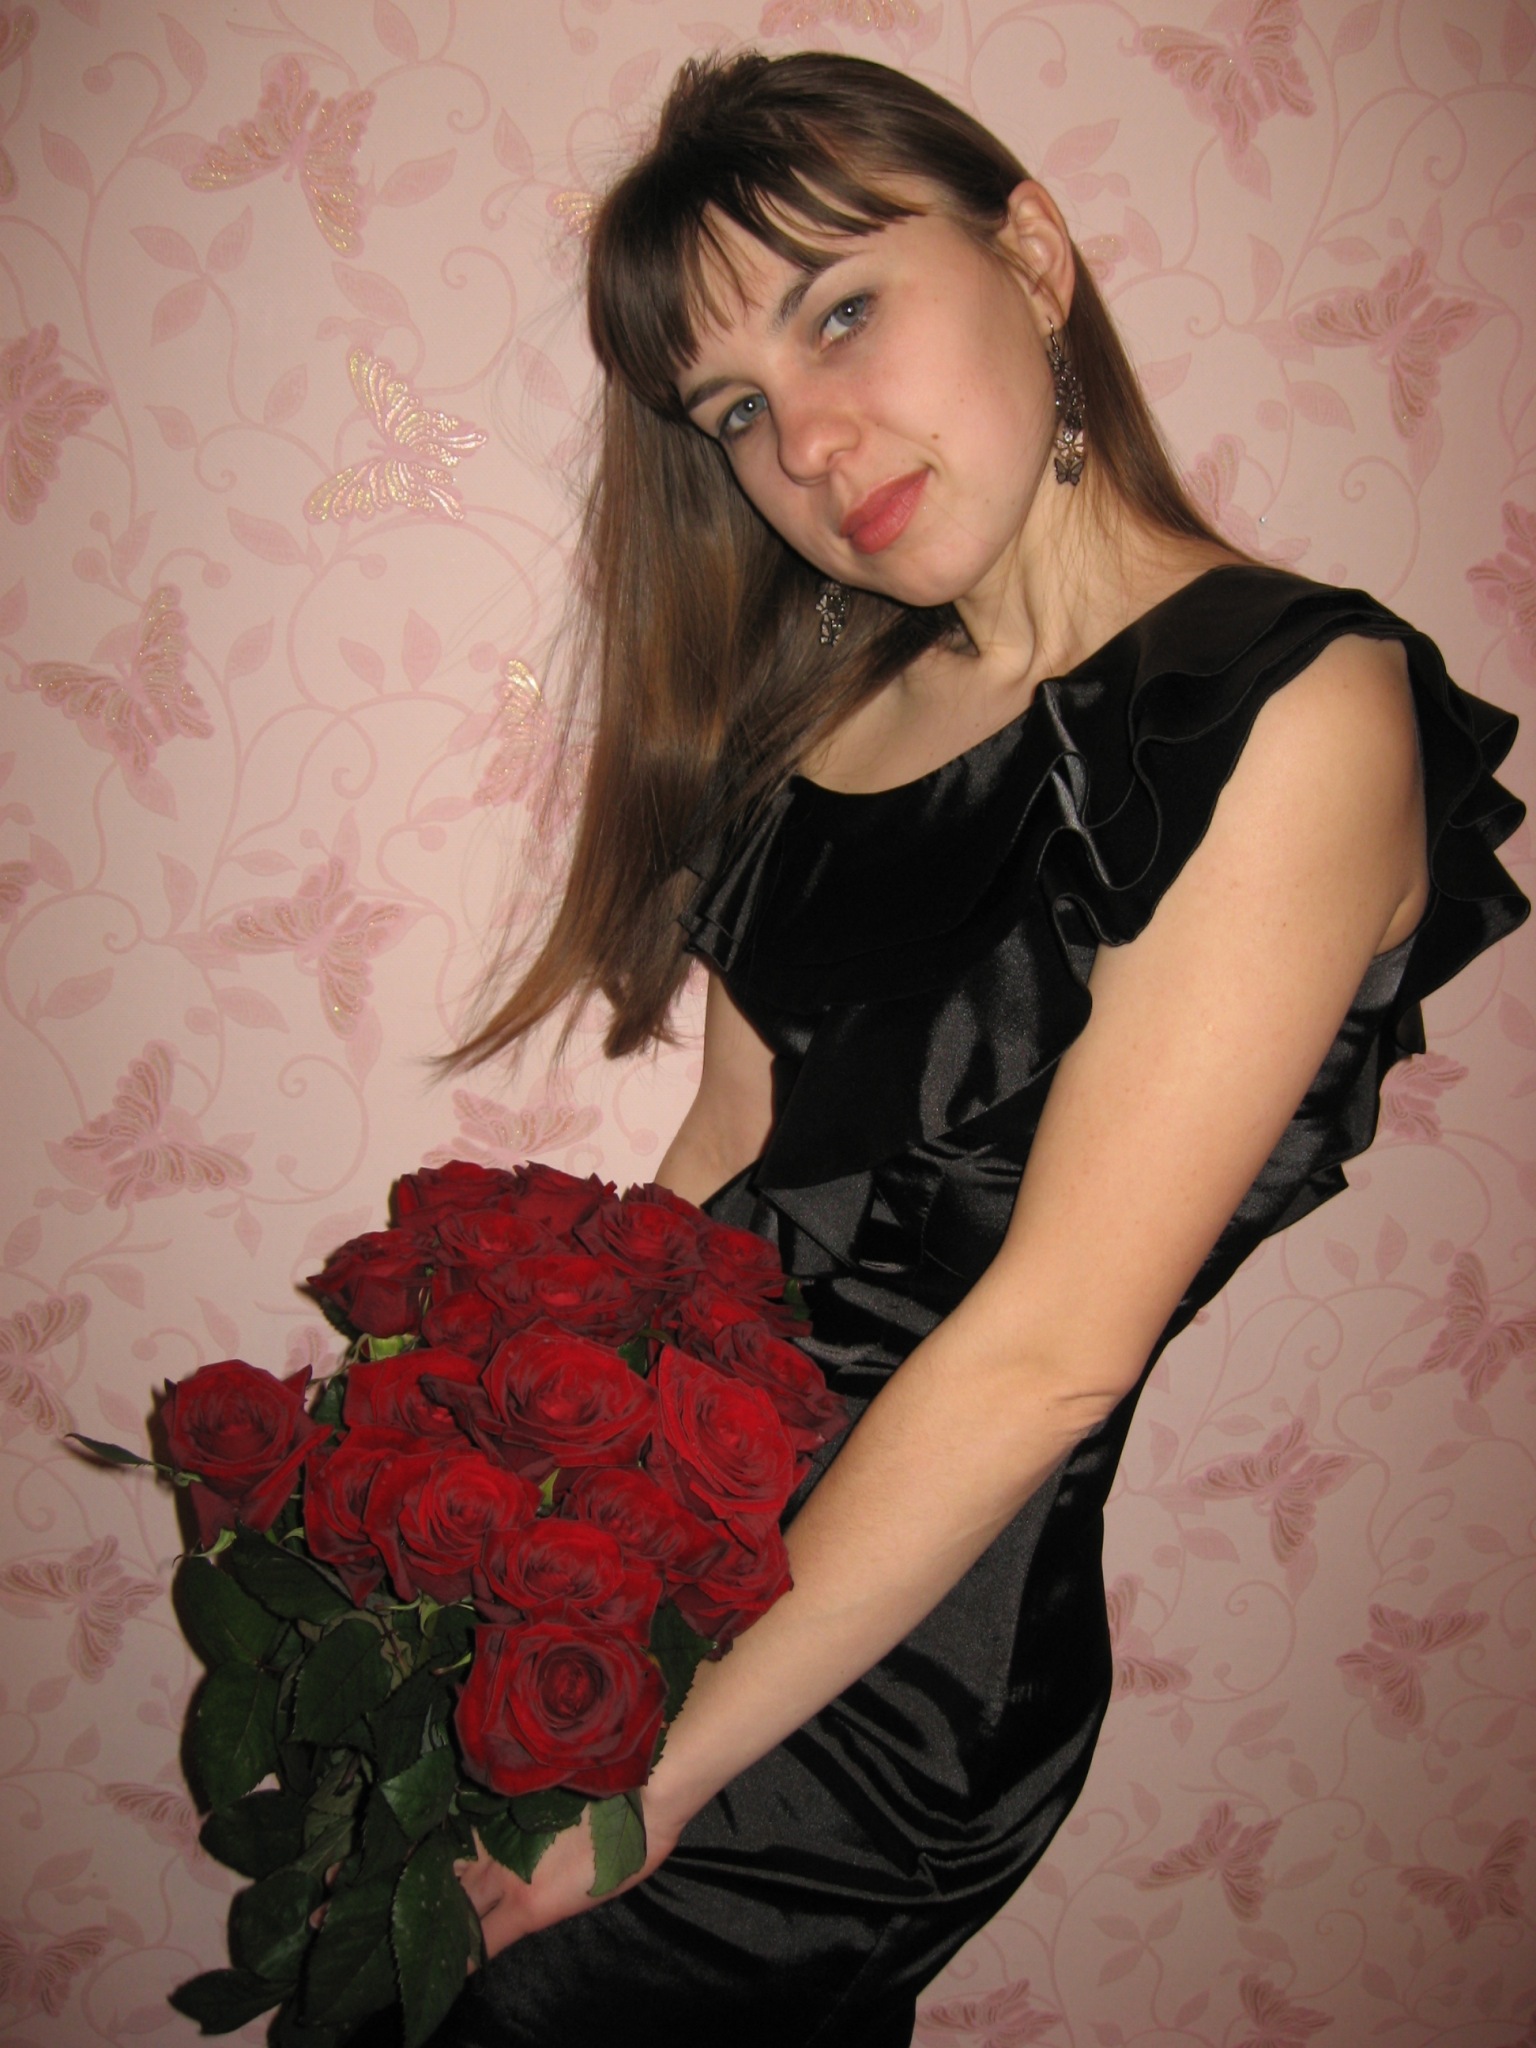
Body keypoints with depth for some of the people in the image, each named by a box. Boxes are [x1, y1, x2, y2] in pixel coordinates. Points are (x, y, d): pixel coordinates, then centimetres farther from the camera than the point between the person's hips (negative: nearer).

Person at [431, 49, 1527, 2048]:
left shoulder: (1295, 710, -17)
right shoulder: (818, 703, 5)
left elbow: (1049, 1349, -21)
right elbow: (733, 1145, 6)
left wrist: (656, 1762, -16)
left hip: (898, 1645, -5)